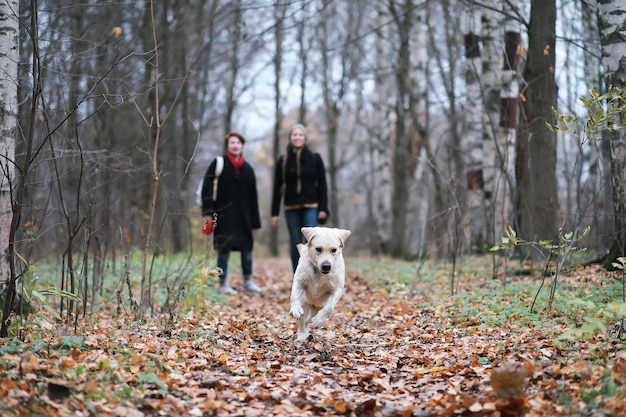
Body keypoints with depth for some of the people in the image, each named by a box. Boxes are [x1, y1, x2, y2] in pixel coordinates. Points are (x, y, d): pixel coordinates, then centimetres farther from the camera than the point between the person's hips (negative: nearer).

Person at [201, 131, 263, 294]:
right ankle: (223, 283, 6)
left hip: (243, 215, 4)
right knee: (224, 248, -3)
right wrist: (208, 212, -14)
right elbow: (207, 188, -6)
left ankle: (248, 282, 19)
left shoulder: (248, 169, 11)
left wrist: (255, 220, 9)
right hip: (223, 213, -4)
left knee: (247, 247, 7)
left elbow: (253, 196, 12)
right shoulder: (218, 164, -1)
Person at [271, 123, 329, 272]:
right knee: (295, 244, 4)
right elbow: (277, 188, 5)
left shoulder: (315, 158, 2)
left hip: (311, 207, -1)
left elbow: (322, 185, 2)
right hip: (291, 208, 1)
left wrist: (323, 208, -7)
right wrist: (275, 213, 2)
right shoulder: (282, 161, 4)